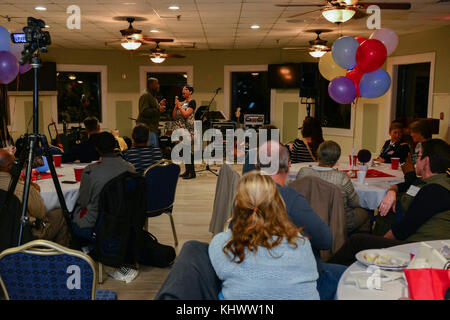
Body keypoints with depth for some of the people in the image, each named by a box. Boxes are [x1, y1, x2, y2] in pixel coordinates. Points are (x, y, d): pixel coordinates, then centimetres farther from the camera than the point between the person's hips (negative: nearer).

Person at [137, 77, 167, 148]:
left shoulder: (153, 96, 21)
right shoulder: (145, 96, -11)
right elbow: (143, 112, -23)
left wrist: (159, 105, 16)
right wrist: (158, 110, -22)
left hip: (153, 128, 10)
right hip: (147, 128, -10)